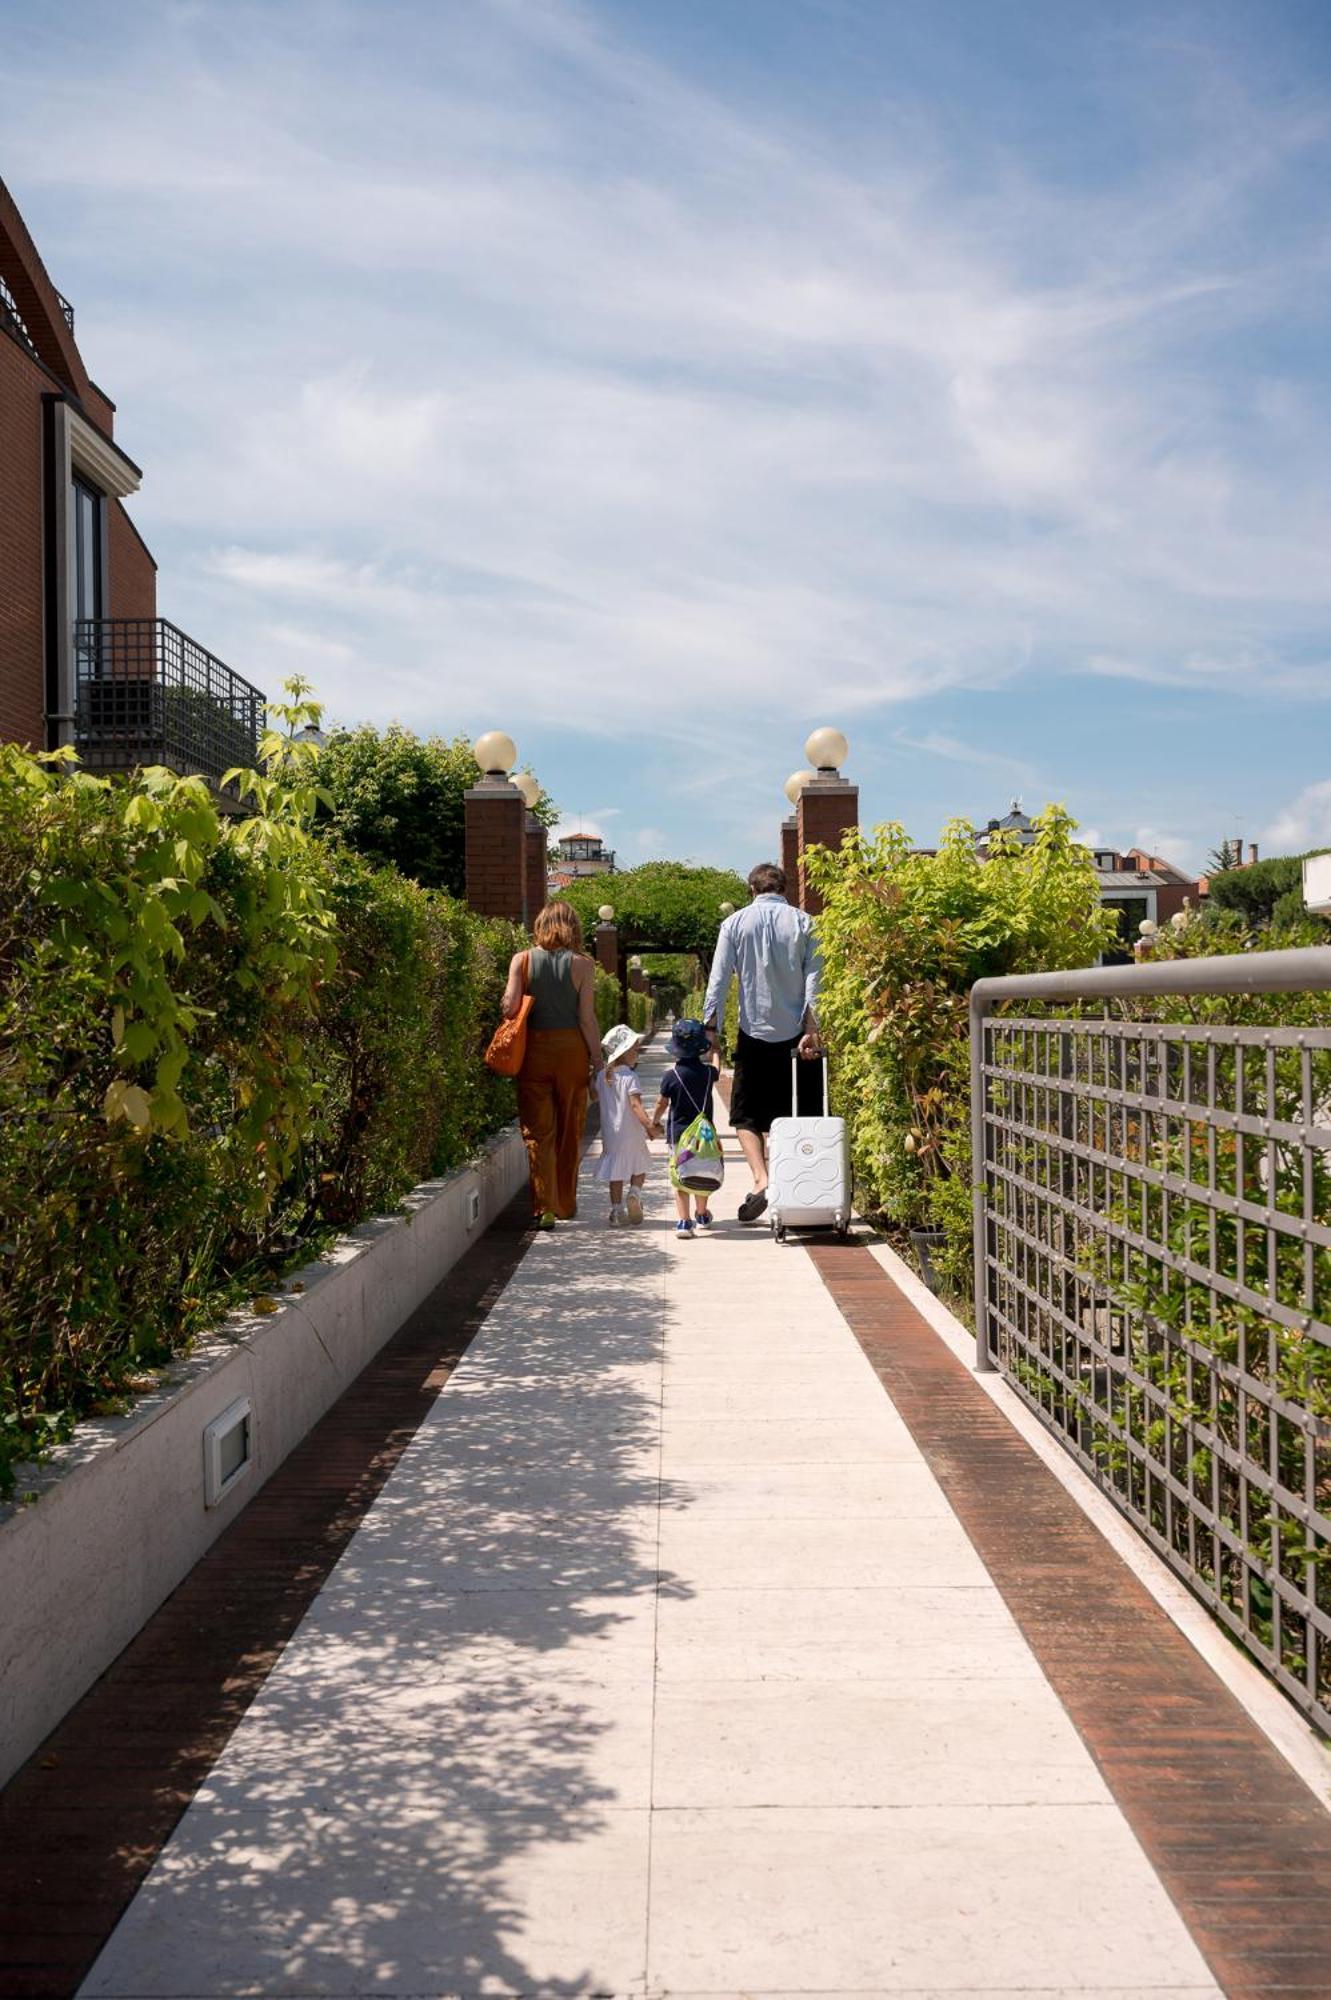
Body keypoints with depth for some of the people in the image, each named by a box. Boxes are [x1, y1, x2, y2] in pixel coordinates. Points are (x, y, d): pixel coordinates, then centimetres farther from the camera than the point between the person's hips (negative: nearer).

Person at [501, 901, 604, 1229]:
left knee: (538, 1132, 4)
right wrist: (597, 1059, 2)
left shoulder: (521, 960, -1)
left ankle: (544, 1208, -4)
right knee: (569, 1132, 13)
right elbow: (587, 1018, -6)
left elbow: (510, 1007, -10)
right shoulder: (581, 964, -3)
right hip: (571, 1048, 0)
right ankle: (566, 1205, 24)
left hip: (533, 1050, 0)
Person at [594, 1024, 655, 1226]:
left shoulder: (602, 1076, 4)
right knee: (640, 1166, 15)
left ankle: (617, 1210, 9)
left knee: (616, 1171, 10)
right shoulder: (630, 1076, -15)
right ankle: (635, 1193, -8)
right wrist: (648, 1124, -17)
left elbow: (597, 1098, 14)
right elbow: (635, 1104, -21)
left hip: (610, 1132, 5)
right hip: (631, 1132, -5)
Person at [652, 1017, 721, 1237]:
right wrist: (713, 1055, 44)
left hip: (678, 1132, -2)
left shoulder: (671, 1076, -11)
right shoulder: (708, 1072, -4)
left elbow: (662, 1104, 0)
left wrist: (655, 1122, 19)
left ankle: (684, 1220, -12)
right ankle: (702, 1215, 35)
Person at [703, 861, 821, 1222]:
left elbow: (718, 981, -2)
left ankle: (761, 1179, -15)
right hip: (794, 1032, 2)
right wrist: (812, 1029, -7)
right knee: (786, 1114, 11)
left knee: (746, 1115, 5)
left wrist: (710, 1029, 1)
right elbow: (813, 978, -4)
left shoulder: (736, 923, 2)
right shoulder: (803, 923, 4)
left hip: (754, 1032, -2)